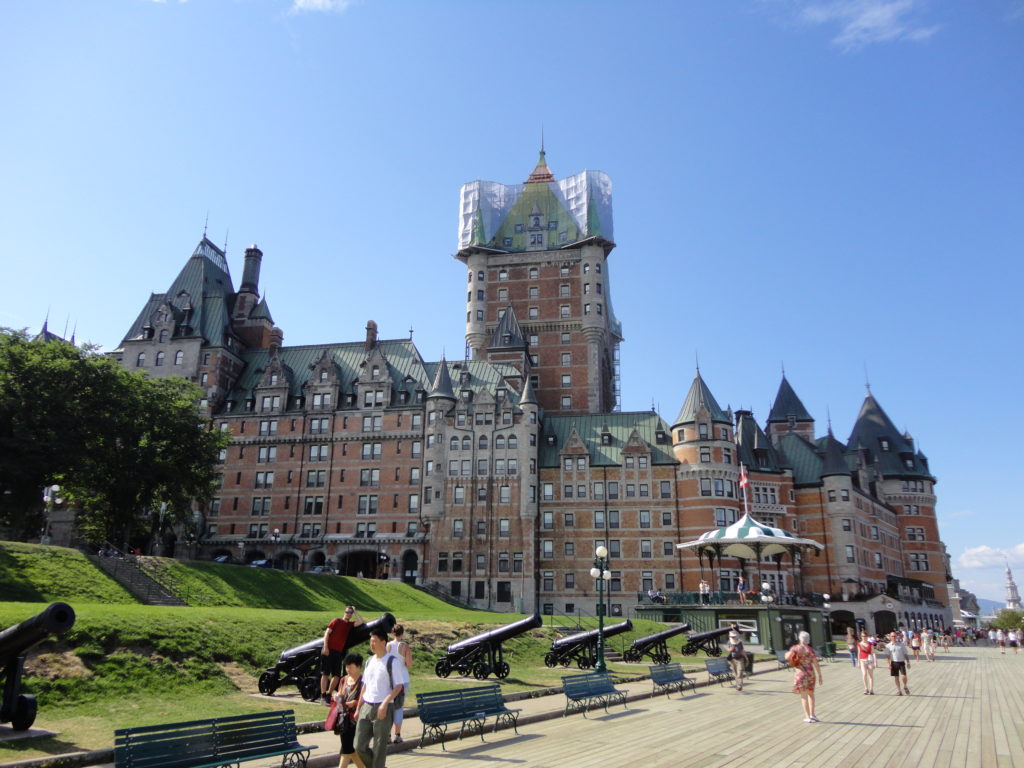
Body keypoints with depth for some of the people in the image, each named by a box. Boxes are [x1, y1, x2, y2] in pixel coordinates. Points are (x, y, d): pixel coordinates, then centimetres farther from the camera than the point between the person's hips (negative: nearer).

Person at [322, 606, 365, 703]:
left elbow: (361, 621, 4)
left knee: (337, 675, 3)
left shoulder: (350, 624, 15)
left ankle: (328, 695, 15)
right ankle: (323, 696, 0)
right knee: (325, 673, -2)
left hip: (338, 652, 5)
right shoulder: (336, 621, 2)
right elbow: (327, 633, -4)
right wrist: (325, 647, -13)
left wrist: (355, 612, 9)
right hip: (329, 650, -5)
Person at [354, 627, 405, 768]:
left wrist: (385, 703, -21)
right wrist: (358, 708, 16)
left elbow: (398, 686, -12)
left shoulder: (393, 661, -10)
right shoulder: (370, 661, 11)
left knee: (379, 748, 1)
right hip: (366, 707, 6)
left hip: (383, 708, -6)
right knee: (359, 746, 6)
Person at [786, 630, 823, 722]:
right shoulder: (811, 650, 0)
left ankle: (807, 717, 1)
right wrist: (820, 676, 6)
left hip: (801, 673, -3)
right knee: (811, 693, 21)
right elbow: (816, 664, -2)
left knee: (804, 695, 3)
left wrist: (787, 653, 4)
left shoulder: (796, 648, -8)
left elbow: (788, 657, -19)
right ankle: (812, 715, 17)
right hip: (811, 673, 3)